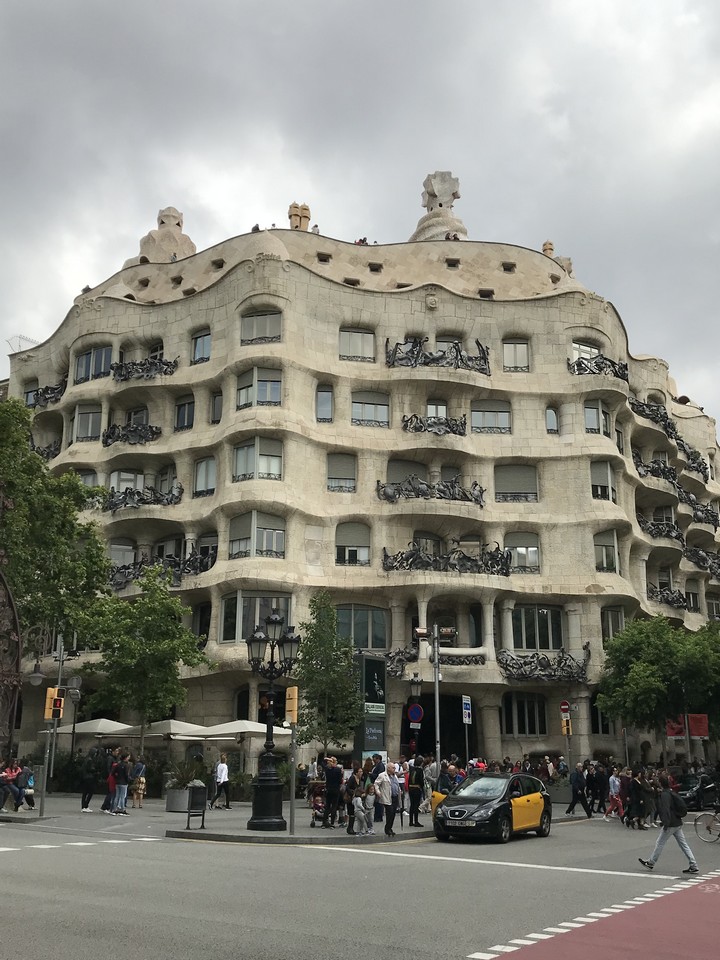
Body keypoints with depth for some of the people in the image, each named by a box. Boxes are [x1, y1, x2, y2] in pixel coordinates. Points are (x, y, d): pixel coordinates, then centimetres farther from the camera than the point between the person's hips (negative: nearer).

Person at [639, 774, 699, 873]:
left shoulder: (665, 794, -15)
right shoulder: (671, 793, 14)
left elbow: (665, 809, -25)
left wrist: (666, 823, -28)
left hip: (671, 824, -9)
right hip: (678, 823, 9)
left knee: (659, 843, 3)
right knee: (683, 844, 8)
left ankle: (650, 862, 14)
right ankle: (693, 866, 5)